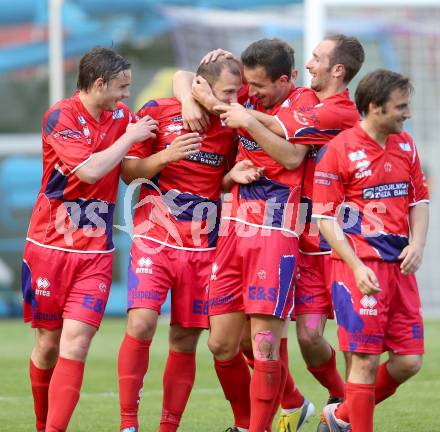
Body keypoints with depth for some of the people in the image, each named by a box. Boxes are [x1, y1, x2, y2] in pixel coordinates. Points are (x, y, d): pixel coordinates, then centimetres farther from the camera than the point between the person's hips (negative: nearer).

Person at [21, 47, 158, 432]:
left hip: (95, 254, 3)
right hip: (49, 246, -3)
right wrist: (129, 138, -11)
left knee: (75, 343, -13)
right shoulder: (61, 116, -11)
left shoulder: (121, 115, 8)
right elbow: (89, 170, -22)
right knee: (48, 343, 7)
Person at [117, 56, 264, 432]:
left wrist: (233, 176, -4)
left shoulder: (230, 126, 7)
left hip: (204, 247, 3)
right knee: (141, 324, -19)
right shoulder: (158, 112, -3)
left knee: (185, 341, 3)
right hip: (156, 240, -3)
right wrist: (167, 155, -17)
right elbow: (128, 171, 0)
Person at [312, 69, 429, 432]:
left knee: (409, 360, 4)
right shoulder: (338, 150, -8)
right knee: (366, 360, -7)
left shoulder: (405, 145, 12)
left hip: (400, 265, 6)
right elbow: (325, 217, -8)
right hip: (360, 267, -6)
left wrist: (417, 243, -1)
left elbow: (419, 200, 18)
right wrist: (357, 267, -16)